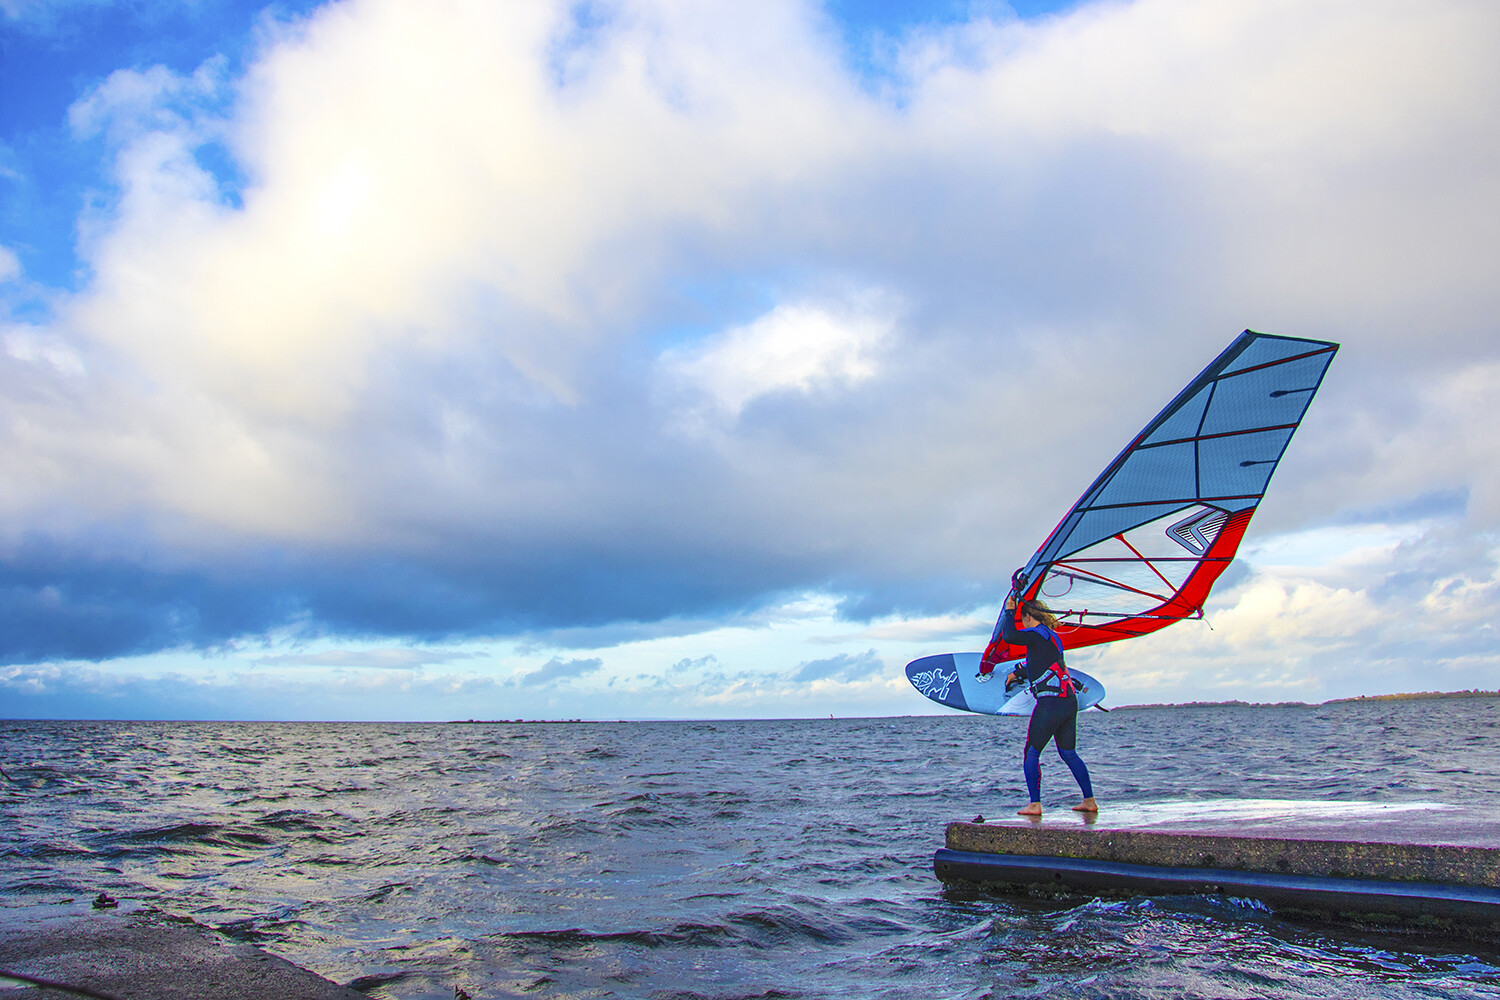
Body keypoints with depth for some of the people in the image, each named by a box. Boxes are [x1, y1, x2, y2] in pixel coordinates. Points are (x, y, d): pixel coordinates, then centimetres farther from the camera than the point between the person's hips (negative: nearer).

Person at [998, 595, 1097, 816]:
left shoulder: (1038, 634, -8)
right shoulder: (1051, 636, 20)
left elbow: (1009, 636, -21)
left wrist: (1009, 611, -7)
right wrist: (1018, 673, 47)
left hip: (1050, 702, -9)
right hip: (1069, 701, 9)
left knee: (1031, 753, 0)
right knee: (1068, 753, 17)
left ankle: (1035, 805, -4)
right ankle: (1089, 801, 18)